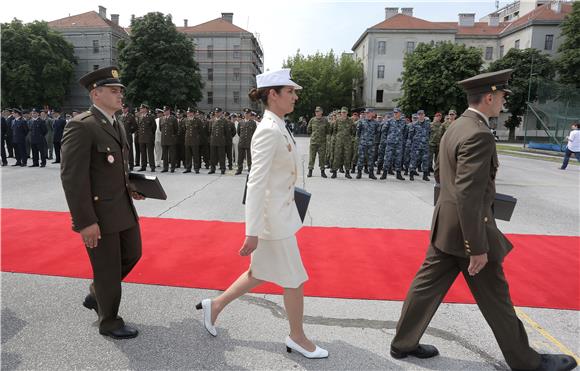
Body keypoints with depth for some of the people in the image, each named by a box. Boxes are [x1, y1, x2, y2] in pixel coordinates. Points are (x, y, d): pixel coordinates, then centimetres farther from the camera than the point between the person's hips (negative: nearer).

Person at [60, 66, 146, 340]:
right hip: (98, 213, -8)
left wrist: (130, 188, 6)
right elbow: (72, 177, -21)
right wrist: (85, 222, -22)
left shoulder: (116, 125, 11)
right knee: (108, 270, 7)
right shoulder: (81, 126, -17)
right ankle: (109, 322, 29)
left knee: (132, 254, 20)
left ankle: (96, 295, 43)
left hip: (123, 207, 9)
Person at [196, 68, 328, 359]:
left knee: (262, 273, 21)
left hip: (281, 212, 9)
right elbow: (256, 183, -25)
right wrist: (252, 232, -25)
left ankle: (215, 305, 37)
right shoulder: (268, 131, -22)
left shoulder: (278, 127, 8)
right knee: (294, 279, 8)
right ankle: (297, 338, 29)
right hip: (272, 216, -9)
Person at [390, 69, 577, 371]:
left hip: (446, 224, 9)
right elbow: (467, 196, -26)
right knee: (495, 297, 9)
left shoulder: (455, 128, 9)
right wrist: (477, 248, -22)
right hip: (467, 228, -9)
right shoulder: (478, 135, -22)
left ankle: (403, 343, 27)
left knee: (427, 285, 15)